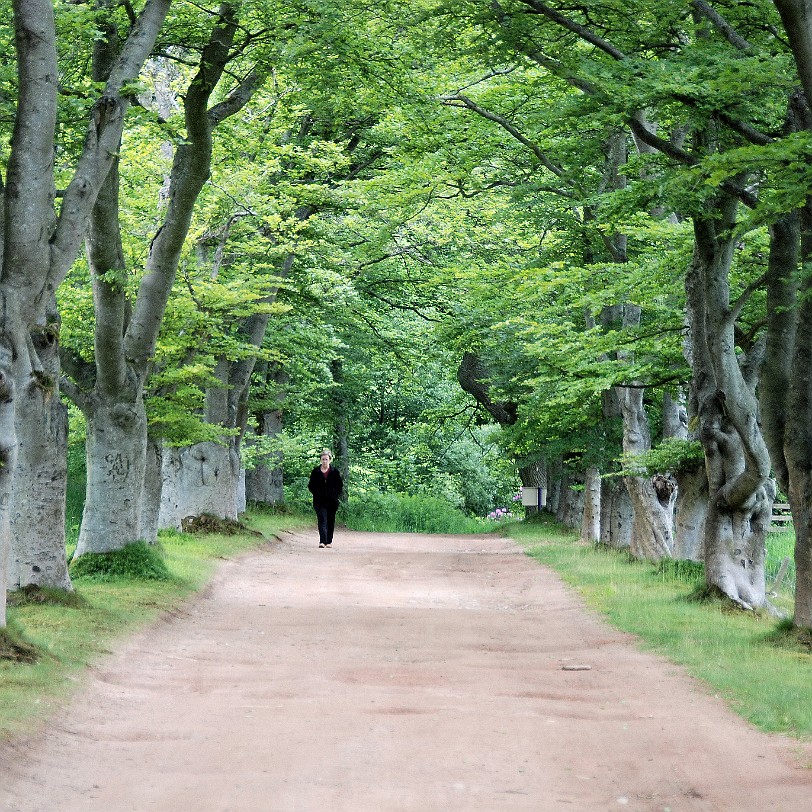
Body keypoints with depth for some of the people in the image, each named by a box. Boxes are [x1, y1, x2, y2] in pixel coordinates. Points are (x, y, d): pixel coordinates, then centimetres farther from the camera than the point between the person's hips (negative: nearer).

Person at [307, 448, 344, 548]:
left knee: (330, 521, 7)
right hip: (320, 501, -1)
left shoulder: (334, 472, 4)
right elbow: (310, 485, 10)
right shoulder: (316, 472, 4)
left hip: (332, 502, 1)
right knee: (322, 520, -12)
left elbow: (340, 485, 9)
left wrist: (336, 494, -2)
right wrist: (316, 493, -2)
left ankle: (329, 541, 17)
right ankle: (322, 541, -21)